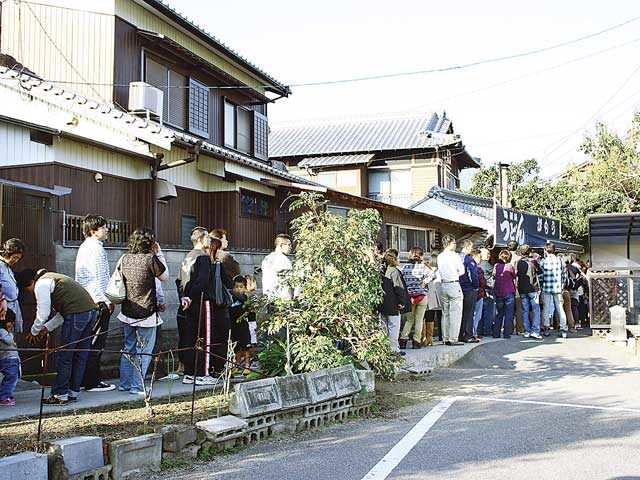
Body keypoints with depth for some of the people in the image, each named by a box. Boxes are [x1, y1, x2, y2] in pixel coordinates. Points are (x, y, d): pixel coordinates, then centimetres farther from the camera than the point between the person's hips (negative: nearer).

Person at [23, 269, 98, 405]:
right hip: (91, 310, 10)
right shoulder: (51, 279, 30)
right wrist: (46, 328, 29)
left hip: (76, 314, -10)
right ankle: (72, 393, 21)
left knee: (64, 357, 0)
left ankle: (60, 395, 5)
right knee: (80, 356, 14)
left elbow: (43, 313, -3)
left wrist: (34, 332, 12)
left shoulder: (41, 284, 1)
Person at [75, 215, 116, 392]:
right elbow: (99, 278, -18)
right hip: (98, 301, -10)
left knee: (88, 342, 14)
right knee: (96, 343, -4)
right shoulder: (96, 248, -13)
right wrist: (108, 301, -14)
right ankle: (93, 382, 0)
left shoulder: (84, 247, 18)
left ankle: (85, 379, 21)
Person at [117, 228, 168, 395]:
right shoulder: (150, 258, -15)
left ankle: (125, 383, 24)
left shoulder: (125, 258, 2)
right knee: (144, 351, 3)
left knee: (128, 348, 17)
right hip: (146, 312, -6)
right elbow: (165, 277, -1)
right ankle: (137, 386, 5)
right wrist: (159, 254, 2)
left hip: (128, 311, 6)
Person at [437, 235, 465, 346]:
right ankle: (453, 339, -4)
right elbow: (462, 271, -6)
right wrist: (455, 274, 11)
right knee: (455, 313, -2)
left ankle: (445, 338, 14)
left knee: (445, 313, 11)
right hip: (454, 285, -6)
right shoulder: (454, 255, -9)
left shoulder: (440, 257, 7)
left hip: (443, 285, 6)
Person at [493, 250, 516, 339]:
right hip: (509, 293, -3)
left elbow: (494, 276, 6)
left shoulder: (496, 266, 0)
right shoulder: (510, 266, -8)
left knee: (499, 314, 14)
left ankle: (496, 333, 10)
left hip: (498, 293, 3)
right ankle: (506, 334, 0)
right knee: (508, 314, 4)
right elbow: (514, 276, 3)